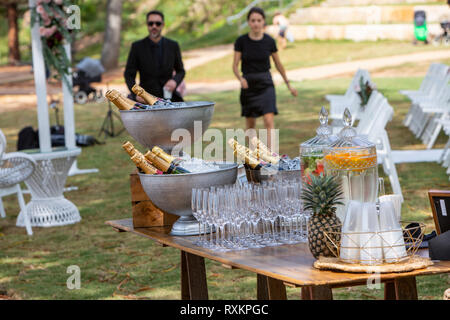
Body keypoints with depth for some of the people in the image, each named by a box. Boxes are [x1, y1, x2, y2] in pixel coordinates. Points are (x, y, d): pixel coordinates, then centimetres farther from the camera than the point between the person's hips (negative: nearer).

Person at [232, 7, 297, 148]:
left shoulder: (269, 41, -3)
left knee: (269, 121, -16)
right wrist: (241, 79, -25)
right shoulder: (241, 41, -6)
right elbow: (235, 66, -4)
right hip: (248, 85, 1)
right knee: (250, 123, 11)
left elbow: (278, 64, 9)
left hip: (265, 84, -1)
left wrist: (289, 85, 15)